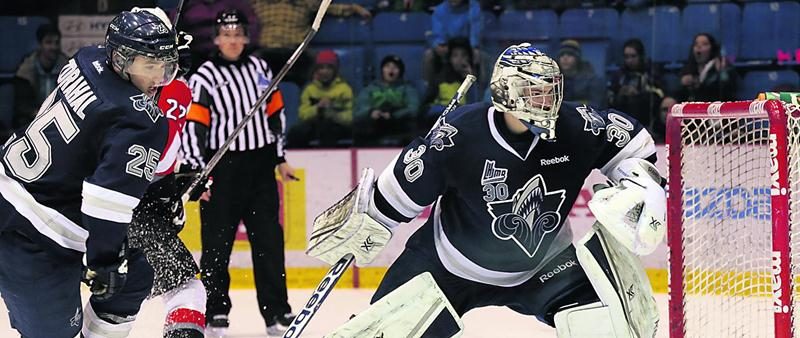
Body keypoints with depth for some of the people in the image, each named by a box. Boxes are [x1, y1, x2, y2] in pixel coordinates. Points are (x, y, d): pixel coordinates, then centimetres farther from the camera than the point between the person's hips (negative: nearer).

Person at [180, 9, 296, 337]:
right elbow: (193, 126, -10)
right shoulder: (204, 77, -7)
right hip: (222, 169, -4)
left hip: (260, 166, 4)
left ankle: (276, 311, 9)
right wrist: (196, 174, -15)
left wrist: (280, 157, 16)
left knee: (269, 240, 5)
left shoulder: (259, 68, 8)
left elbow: (275, 113, 16)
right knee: (217, 242, -1)